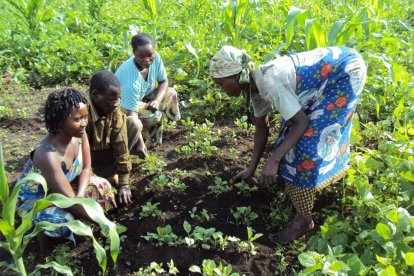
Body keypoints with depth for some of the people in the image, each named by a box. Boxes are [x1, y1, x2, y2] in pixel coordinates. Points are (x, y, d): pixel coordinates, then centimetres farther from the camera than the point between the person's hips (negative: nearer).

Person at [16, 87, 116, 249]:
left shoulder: (79, 133, -19)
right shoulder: (47, 154, -38)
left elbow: (86, 168, -5)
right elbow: (70, 200, -36)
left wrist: (79, 196, -23)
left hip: (63, 187, 7)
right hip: (34, 197, -7)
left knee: (102, 186, -10)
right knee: (62, 220, -34)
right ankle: (45, 237, 0)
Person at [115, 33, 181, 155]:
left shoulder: (155, 58, -21)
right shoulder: (131, 78, -39)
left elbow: (163, 82, -5)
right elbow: (131, 112, -40)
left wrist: (157, 100, -25)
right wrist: (140, 142, -44)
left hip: (143, 96, 8)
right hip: (123, 104, -8)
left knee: (171, 94, -8)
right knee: (154, 115, -30)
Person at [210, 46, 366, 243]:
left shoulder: (270, 83, -30)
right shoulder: (255, 85, -3)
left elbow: (302, 122, -25)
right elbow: (261, 127, 6)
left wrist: (273, 160, -27)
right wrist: (251, 167, 8)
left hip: (345, 71, -9)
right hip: (330, 68, 9)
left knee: (307, 139, -13)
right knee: (292, 132, 15)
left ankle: (304, 219, -2)